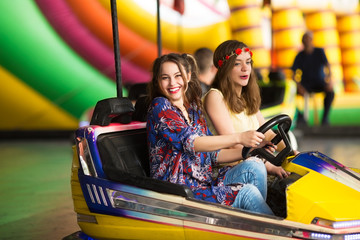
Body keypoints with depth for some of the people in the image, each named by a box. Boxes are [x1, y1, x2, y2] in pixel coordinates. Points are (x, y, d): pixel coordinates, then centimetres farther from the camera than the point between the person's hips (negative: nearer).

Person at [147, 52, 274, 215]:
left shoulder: (194, 110, 18)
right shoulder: (159, 107, -6)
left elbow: (213, 155, 18)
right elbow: (190, 143, -20)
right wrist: (239, 138, -27)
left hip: (203, 185, 7)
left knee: (254, 166, -13)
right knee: (247, 192, -21)